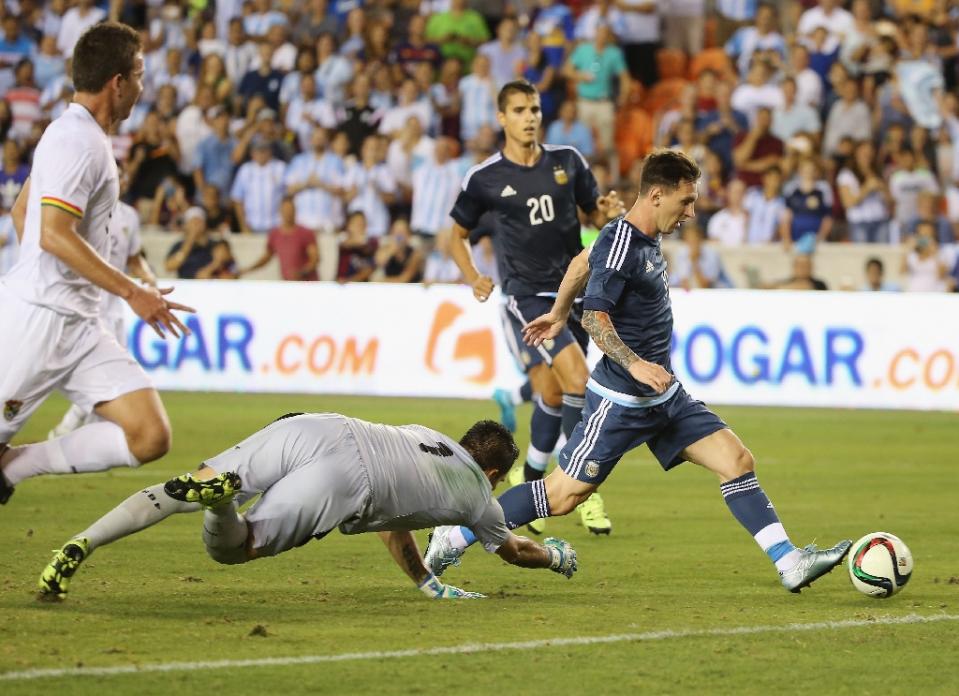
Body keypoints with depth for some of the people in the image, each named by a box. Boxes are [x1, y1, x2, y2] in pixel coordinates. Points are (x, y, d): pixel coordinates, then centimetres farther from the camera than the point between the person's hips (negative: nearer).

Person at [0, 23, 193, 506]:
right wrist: (131, 292, -22)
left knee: (150, 437, -5)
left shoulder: (77, 134, 17)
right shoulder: (78, 142, -13)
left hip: (79, 324, 9)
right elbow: (55, 234, -22)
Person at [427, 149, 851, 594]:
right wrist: (634, 364, -38)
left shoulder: (644, 237, 8)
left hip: (664, 397, 9)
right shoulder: (620, 246, -20)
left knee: (737, 461, 0)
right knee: (563, 494, -3)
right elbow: (594, 318, -26)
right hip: (621, 401, -9)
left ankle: (790, 563, 0)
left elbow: (582, 263, 24)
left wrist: (558, 314, 38)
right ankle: (455, 535, 11)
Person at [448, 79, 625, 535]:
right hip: (526, 295, -4)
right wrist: (474, 279, -5)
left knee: (552, 400, 7)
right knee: (577, 380, -21)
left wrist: (609, 210, -8)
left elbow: (594, 212, 16)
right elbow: (458, 235, 11)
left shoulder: (567, 161, 6)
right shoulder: (484, 179, -2)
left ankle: (529, 487, 26)